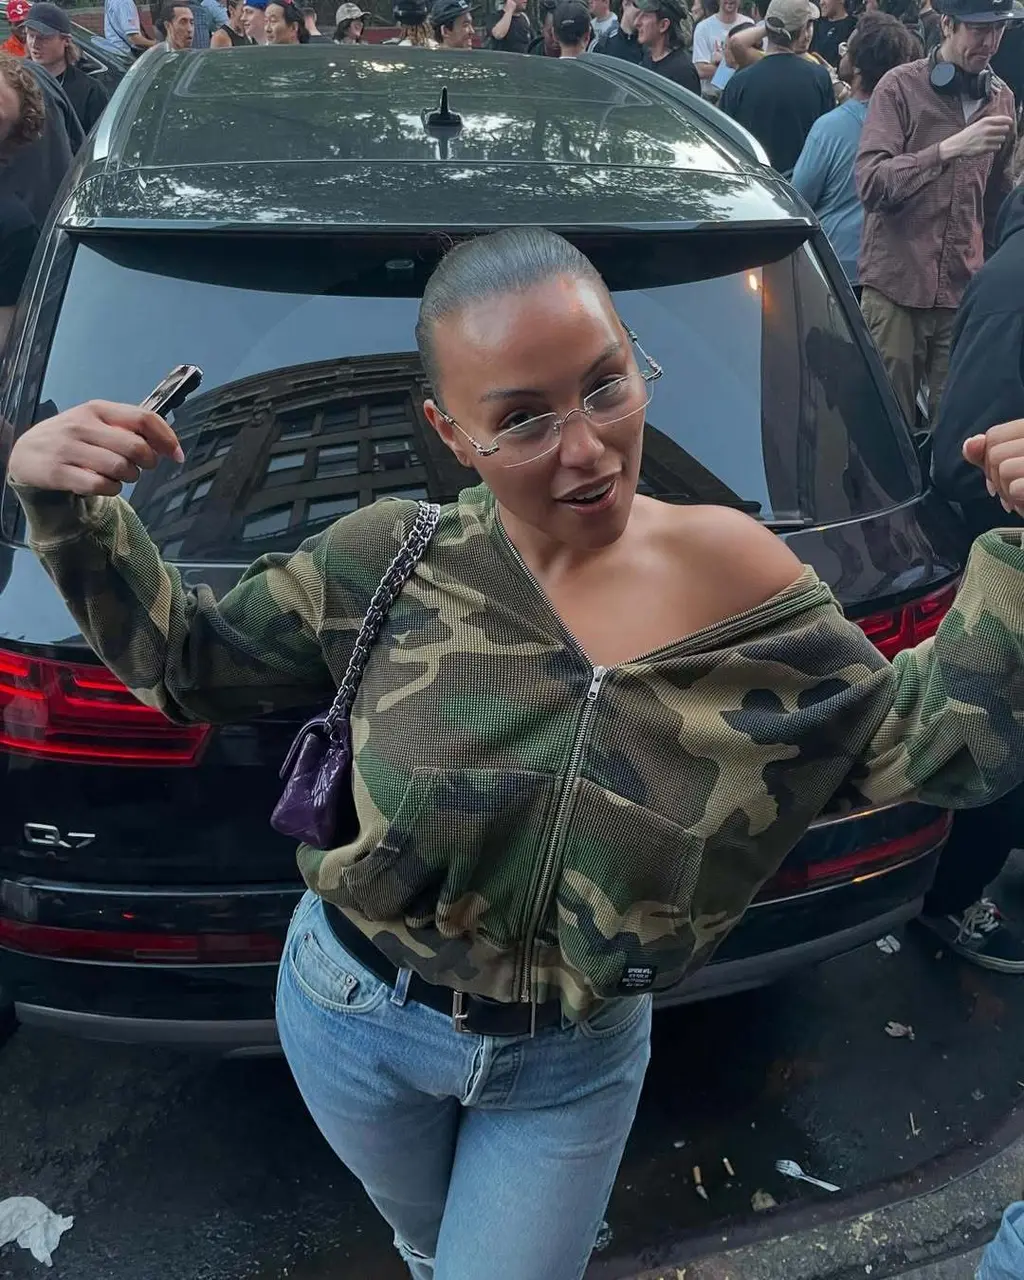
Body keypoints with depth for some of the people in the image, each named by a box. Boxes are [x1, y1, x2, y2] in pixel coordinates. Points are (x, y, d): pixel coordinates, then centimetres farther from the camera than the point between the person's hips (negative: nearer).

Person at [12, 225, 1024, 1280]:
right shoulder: (393, 559, -18)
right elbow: (183, 660, -7)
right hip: (351, 1017, 2)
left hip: (570, 1069, -1)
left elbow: (936, 742, -12)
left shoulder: (734, 578, -18)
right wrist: (72, 515, -21)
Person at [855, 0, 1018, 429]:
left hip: (965, 290, 4)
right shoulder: (901, 86, -2)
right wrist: (948, 149, -22)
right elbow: (870, 184, -14)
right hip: (896, 286, -3)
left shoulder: (1001, 98, 12)